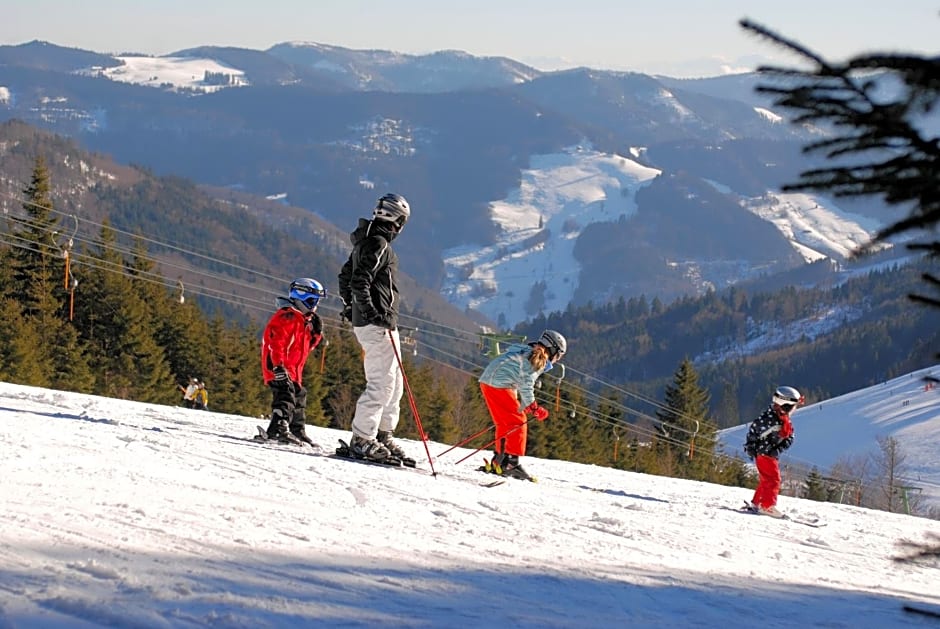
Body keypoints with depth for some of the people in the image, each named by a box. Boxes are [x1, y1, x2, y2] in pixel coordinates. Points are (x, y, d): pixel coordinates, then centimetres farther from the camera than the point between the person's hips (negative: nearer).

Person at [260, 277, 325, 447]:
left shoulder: (303, 320, 21)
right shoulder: (287, 316, -13)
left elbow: (306, 346, 25)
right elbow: (275, 341, -22)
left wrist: (316, 332, 8)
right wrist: (278, 365, -29)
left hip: (293, 370, 11)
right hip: (279, 368, -11)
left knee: (299, 396, 16)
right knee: (286, 395, -23)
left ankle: (298, 431, 25)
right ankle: (279, 429, -31)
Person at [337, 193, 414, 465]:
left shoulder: (365, 242, 17)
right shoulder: (378, 244, -13)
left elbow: (345, 276, 26)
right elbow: (359, 281, -23)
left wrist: (349, 308, 33)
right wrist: (371, 313, -24)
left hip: (364, 321, 11)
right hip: (378, 324, -11)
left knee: (394, 382, 14)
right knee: (382, 382, -10)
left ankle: (383, 436, 17)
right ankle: (362, 440, -11)